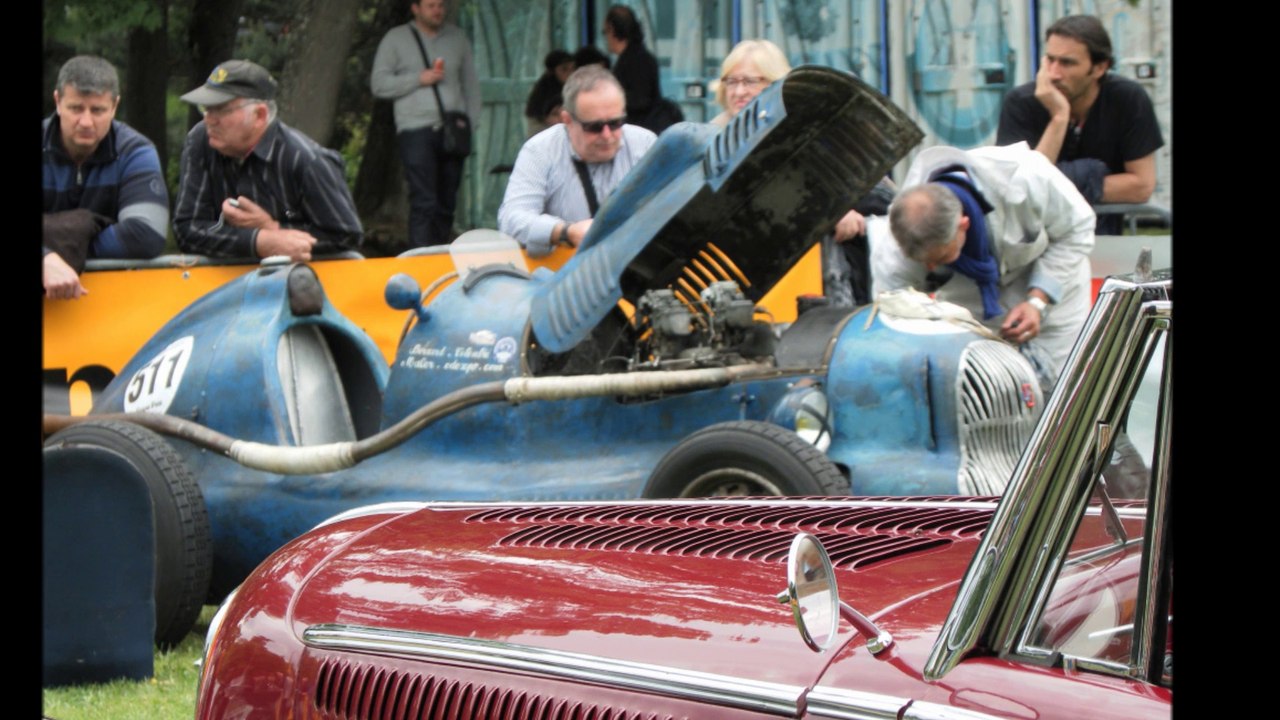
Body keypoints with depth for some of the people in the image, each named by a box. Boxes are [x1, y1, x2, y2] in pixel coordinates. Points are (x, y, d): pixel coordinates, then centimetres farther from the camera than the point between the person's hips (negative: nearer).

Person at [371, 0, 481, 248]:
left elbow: (470, 83, 18)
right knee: (423, 202, -13)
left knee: (447, 203, 6)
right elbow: (379, 85, 2)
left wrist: (472, 123, 8)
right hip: (416, 129, -4)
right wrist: (419, 79, -9)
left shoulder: (457, 37, 15)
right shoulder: (395, 39, 6)